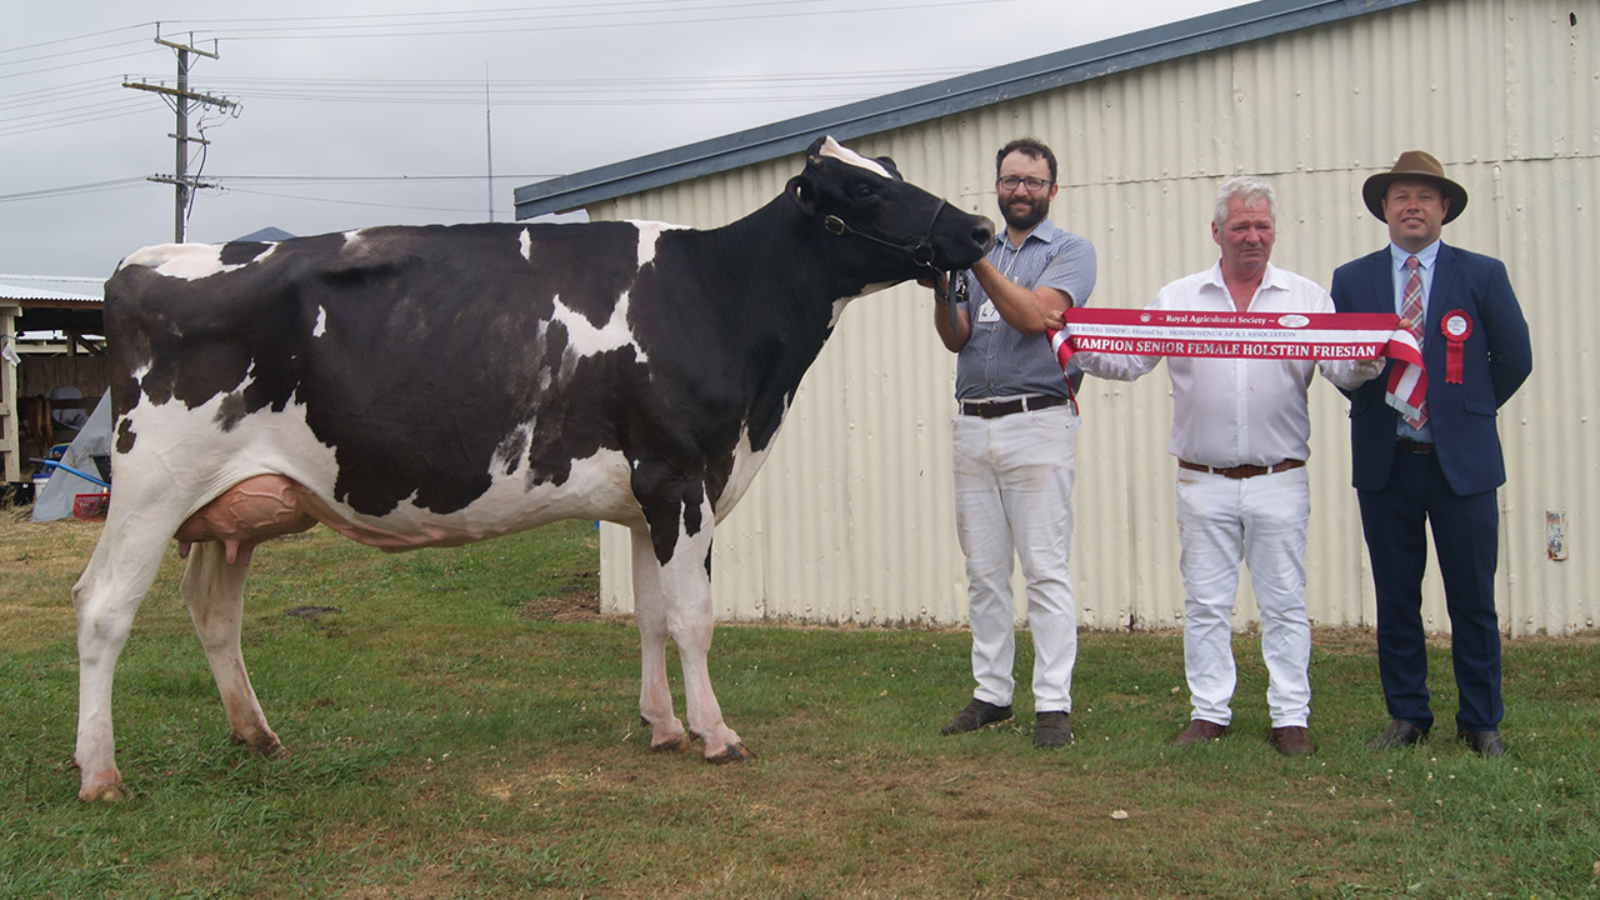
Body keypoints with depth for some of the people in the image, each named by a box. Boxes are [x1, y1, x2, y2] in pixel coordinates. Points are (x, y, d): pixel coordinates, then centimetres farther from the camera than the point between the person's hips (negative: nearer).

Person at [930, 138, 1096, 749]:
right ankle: (991, 694, 17)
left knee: (1046, 570, -6)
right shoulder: (978, 254, 19)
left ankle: (1053, 704, -2)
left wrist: (977, 262, -17)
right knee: (983, 571, 8)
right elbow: (956, 338, 7)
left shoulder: (1070, 251, 3)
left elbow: (1033, 315, -14)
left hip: (1037, 423, -5)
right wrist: (940, 286, -11)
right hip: (974, 425, 5)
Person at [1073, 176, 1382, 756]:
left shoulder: (1306, 297, 6)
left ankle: (1290, 718, 12)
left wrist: (1367, 361, -24)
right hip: (1203, 482, 1)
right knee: (1205, 603, 7)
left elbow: (1341, 368, -2)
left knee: (1284, 603, 4)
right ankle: (1209, 712, 17)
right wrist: (1083, 350, -15)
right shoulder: (1177, 298, 7)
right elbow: (1128, 360, 3)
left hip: (1279, 481, -1)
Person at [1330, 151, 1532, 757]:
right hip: (1385, 462, 1)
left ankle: (1481, 723, 16)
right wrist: (1377, 404, -2)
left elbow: (1514, 358, 7)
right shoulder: (1352, 280, 5)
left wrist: (1467, 411, 8)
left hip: (1463, 461, -1)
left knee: (1473, 600, 4)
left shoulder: (1482, 276, 2)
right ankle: (1406, 716, 20)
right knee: (1395, 600, 8)